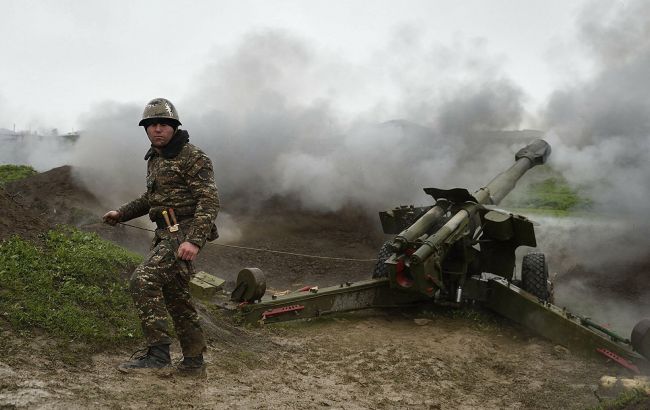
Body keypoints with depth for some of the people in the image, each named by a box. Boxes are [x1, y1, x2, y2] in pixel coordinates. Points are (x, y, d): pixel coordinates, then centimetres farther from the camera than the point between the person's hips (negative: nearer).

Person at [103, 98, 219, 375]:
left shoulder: (192, 157, -11)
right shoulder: (154, 160, 16)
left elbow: (209, 200, -19)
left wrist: (194, 240, -28)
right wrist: (122, 213, 21)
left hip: (184, 232, -9)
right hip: (166, 235, 9)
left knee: (143, 280, -21)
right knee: (175, 296, 13)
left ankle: (158, 352, -17)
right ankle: (193, 361, 24)